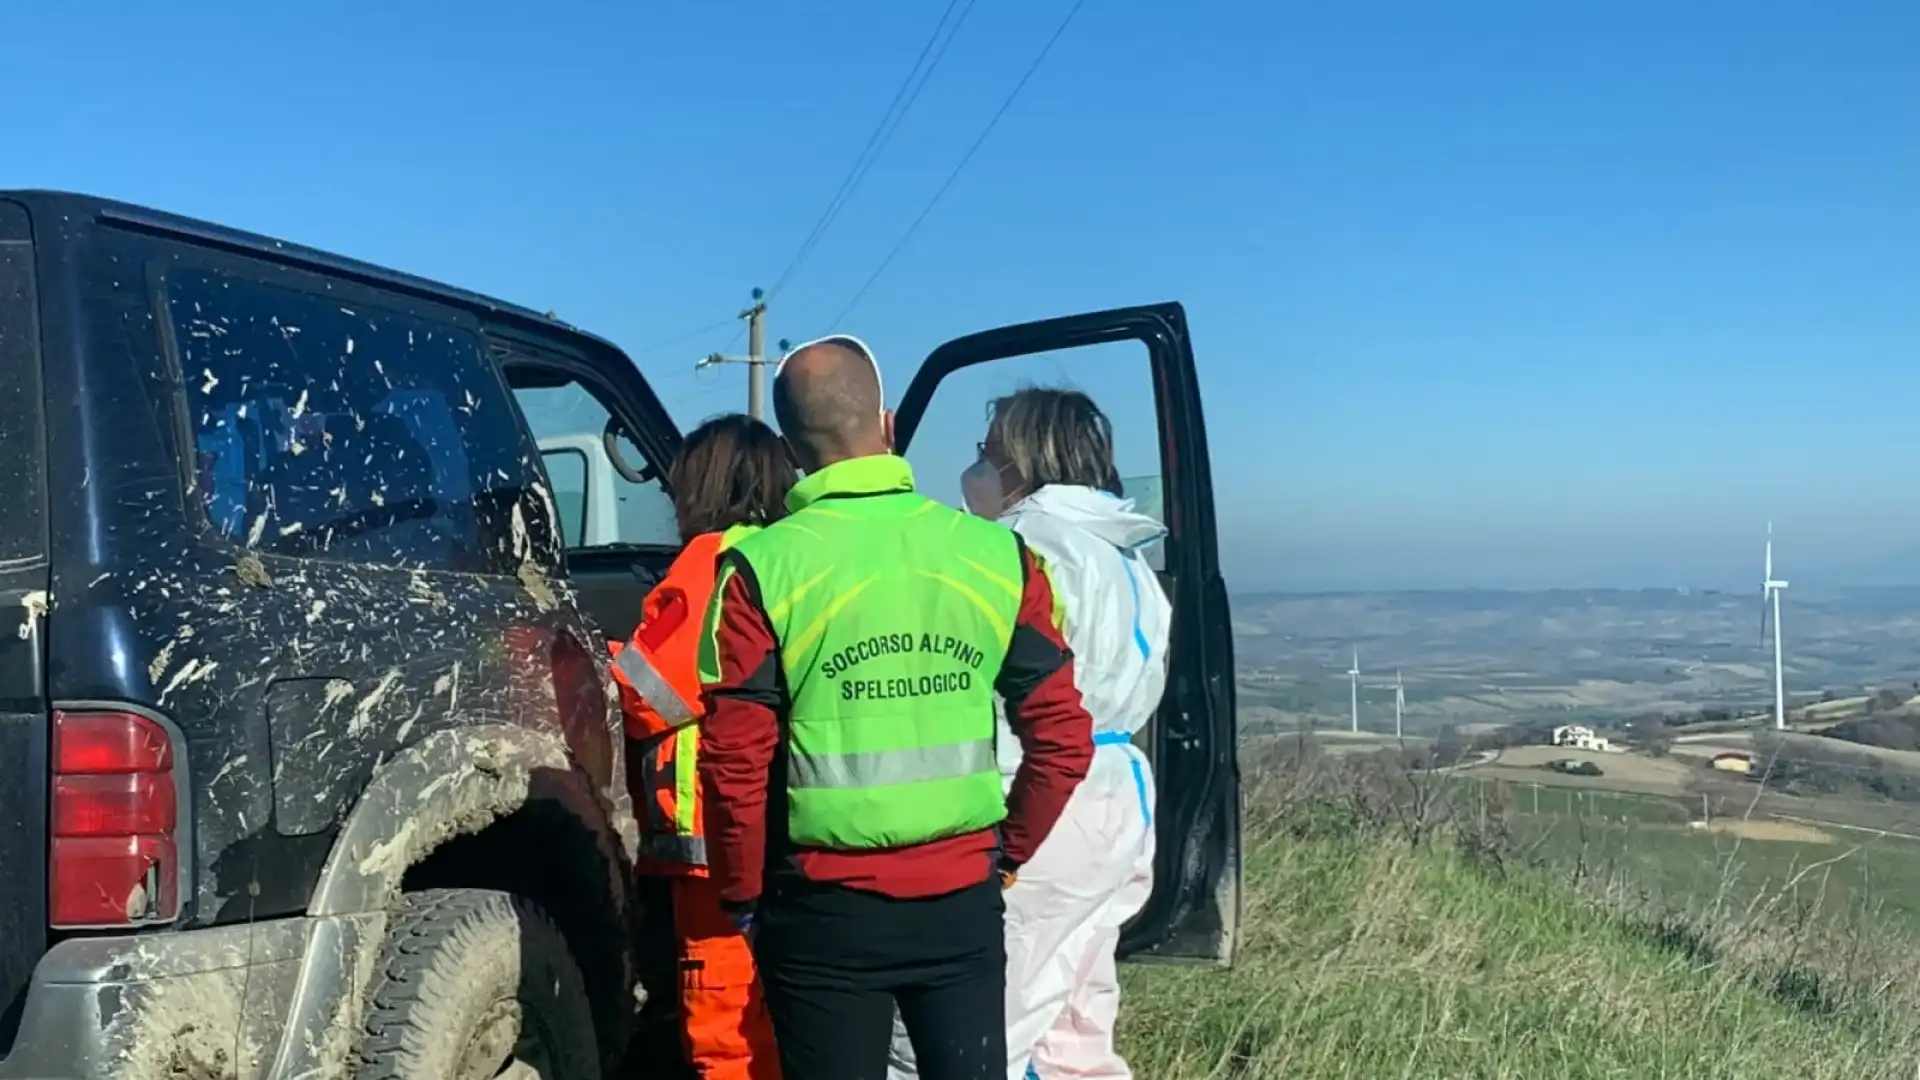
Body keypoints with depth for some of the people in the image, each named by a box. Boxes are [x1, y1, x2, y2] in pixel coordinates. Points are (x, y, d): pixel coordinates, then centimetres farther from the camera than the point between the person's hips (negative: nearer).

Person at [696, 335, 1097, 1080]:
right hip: (963, 901, 2)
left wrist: (744, 895, 5)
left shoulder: (764, 570, -10)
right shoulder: (997, 555, -2)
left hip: (829, 909, -2)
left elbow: (735, 762, -10)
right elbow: (1063, 737, 1)